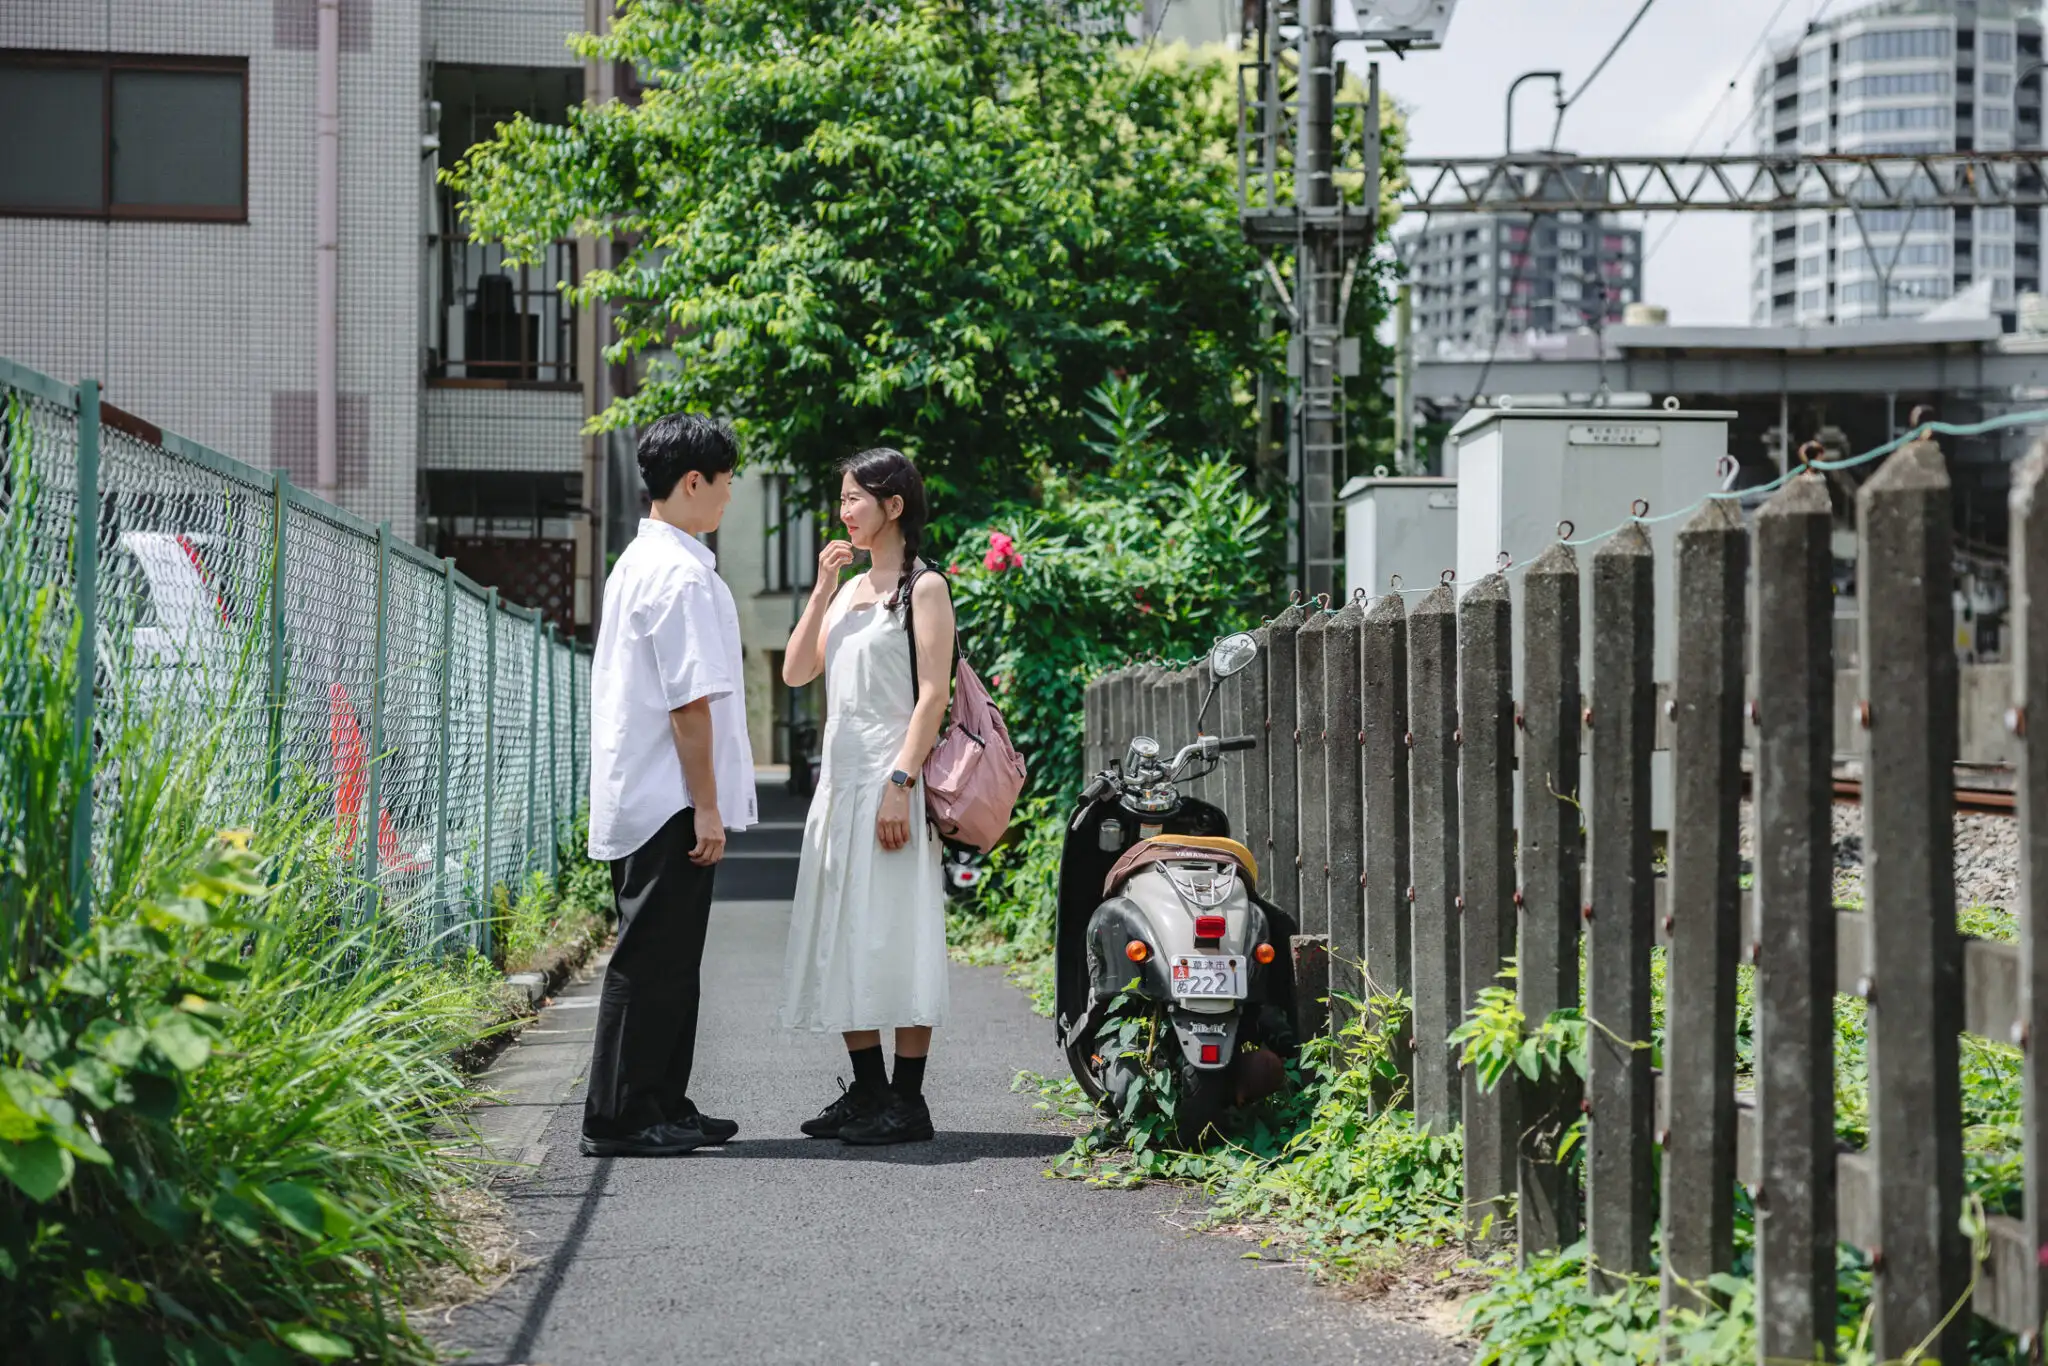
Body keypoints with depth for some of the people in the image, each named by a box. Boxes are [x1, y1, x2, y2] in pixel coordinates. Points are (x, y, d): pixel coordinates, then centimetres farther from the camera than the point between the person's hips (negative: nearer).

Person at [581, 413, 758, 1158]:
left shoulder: (638, 563, 16)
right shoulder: (682, 576, -17)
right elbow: (691, 701, -20)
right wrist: (706, 806, -17)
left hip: (638, 797, 10)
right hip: (670, 802, -10)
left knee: (667, 957, 15)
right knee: (653, 957, -6)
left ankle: (661, 1106, 21)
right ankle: (619, 1117, -2)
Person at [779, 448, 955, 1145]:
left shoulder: (923, 588, -6)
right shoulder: (850, 588, 18)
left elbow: (933, 693, -13)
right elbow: (796, 671, 12)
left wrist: (900, 782, -21)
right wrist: (821, 590, 4)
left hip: (889, 778, -8)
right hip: (840, 777, 8)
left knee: (892, 931, -8)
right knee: (843, 936, 8)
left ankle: (907, 1101, -5)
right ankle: (867, 1091, 15)